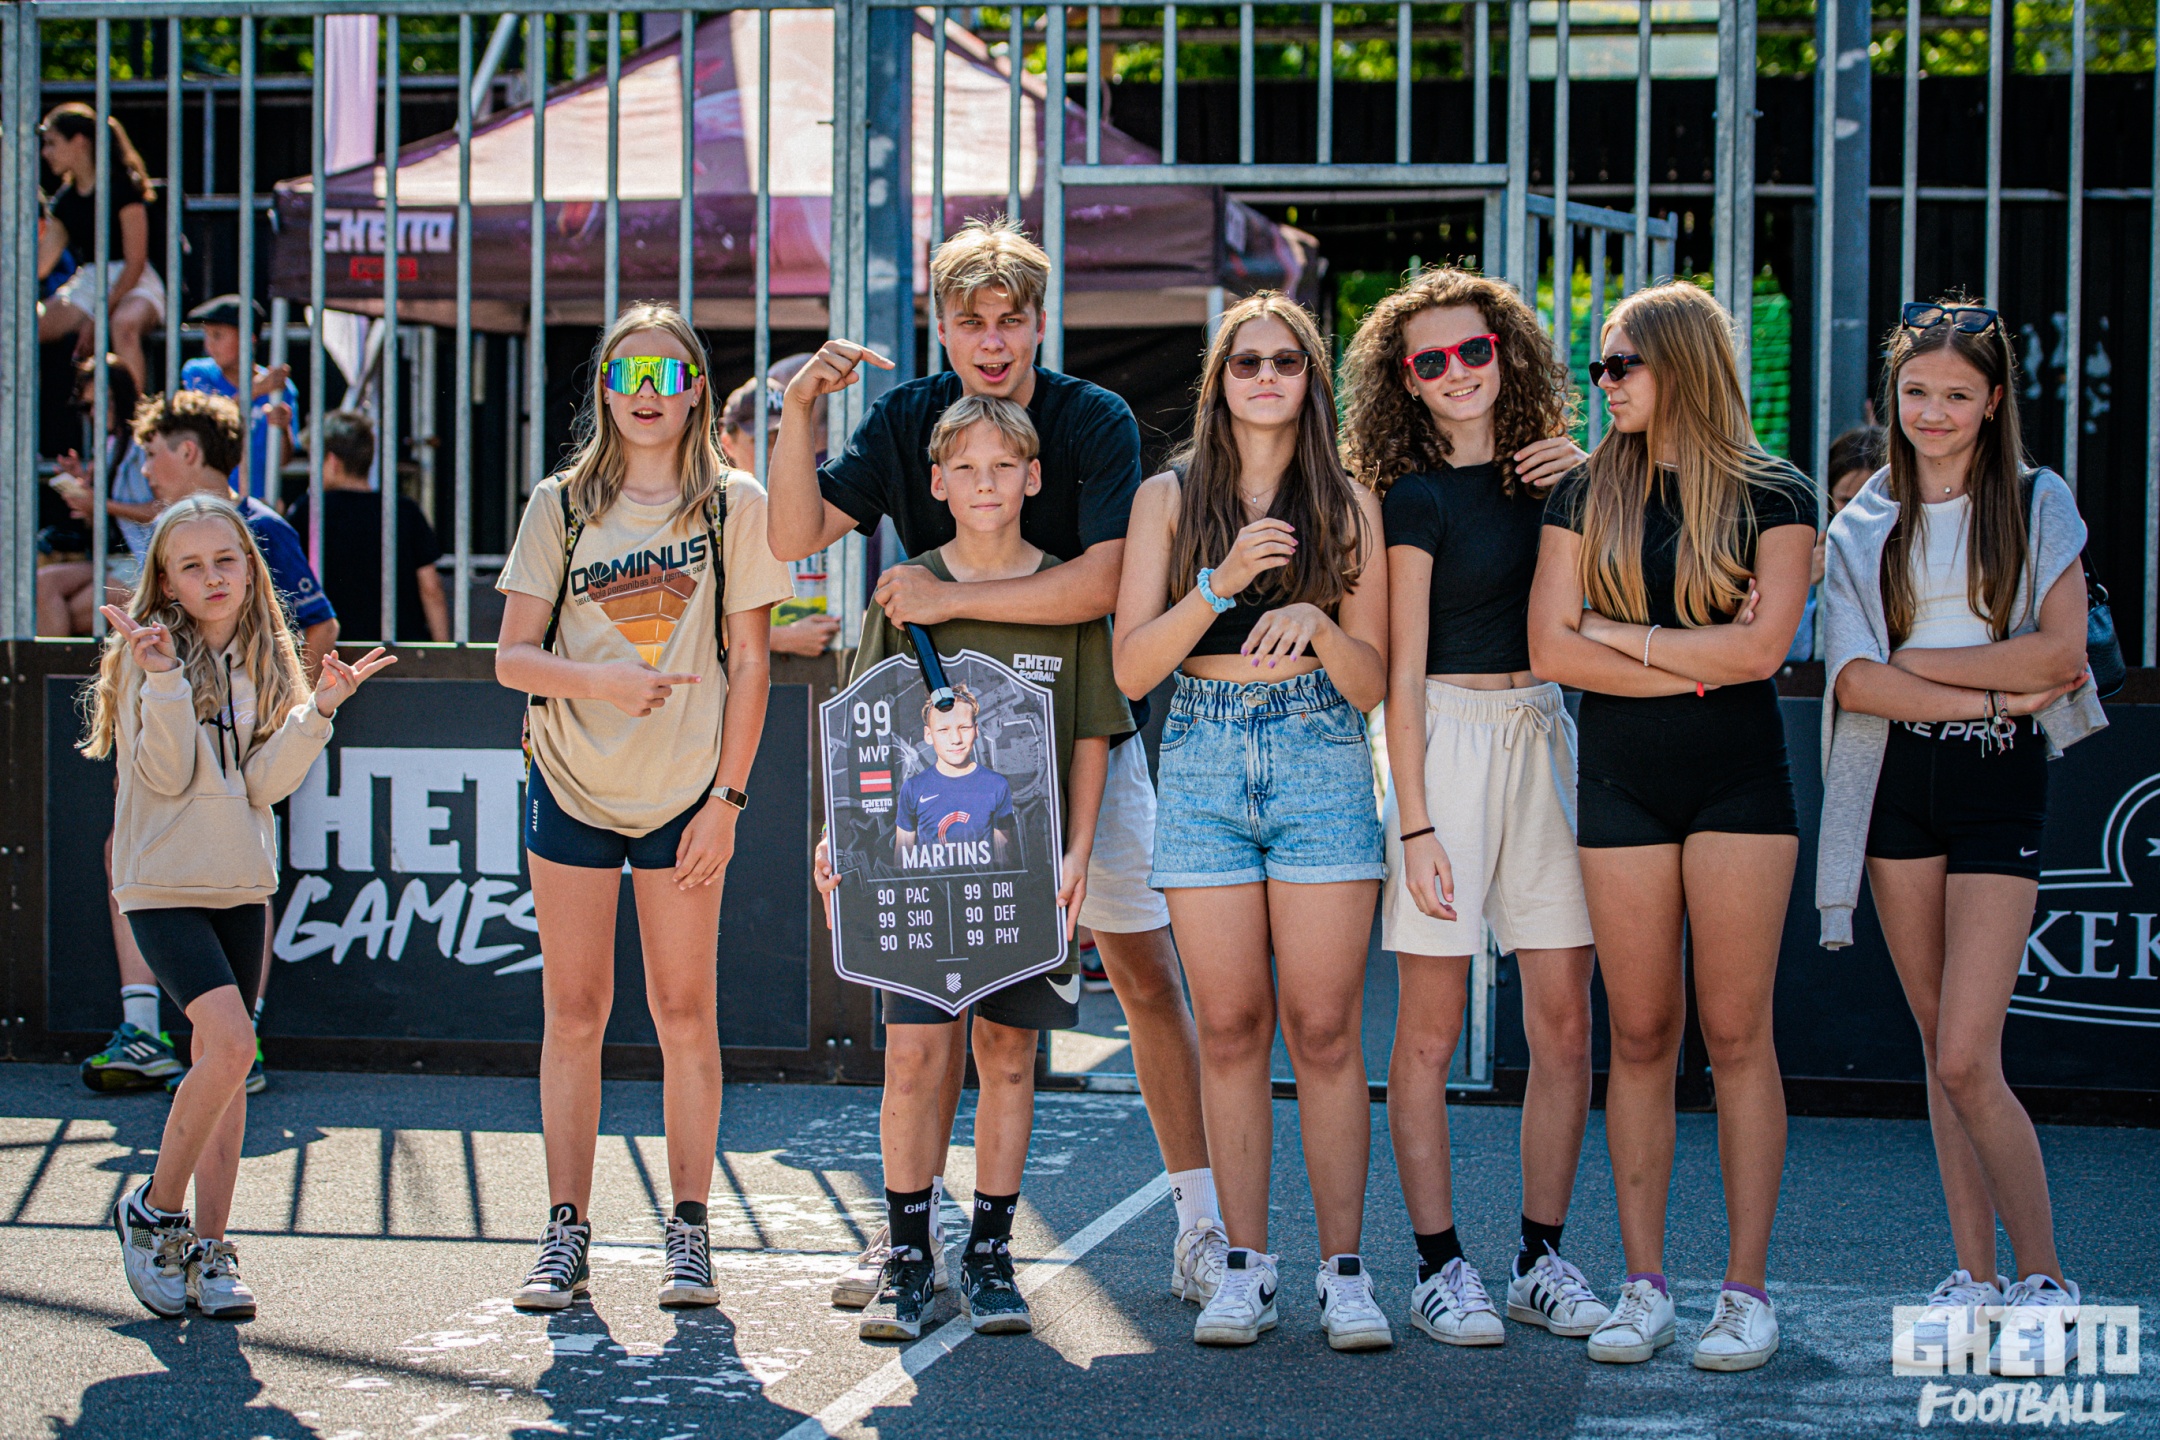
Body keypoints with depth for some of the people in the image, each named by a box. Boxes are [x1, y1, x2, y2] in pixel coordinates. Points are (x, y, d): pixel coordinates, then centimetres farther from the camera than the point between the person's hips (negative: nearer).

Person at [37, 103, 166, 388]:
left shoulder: (122, 187, -8)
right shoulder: (65, 199, 11)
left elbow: (135, 263, -13)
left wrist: (100, 316, -18)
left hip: (134, 285, -6)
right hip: (85, 284, 6)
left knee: (123, 324, -42)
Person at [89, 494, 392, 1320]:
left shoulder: (266, 661, 8)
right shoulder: (148, 653, -5)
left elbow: (264, 781, -2)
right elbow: (167, 774, -14)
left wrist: (320, 708, -11)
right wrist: (163, 675, -24)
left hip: (242, 885, 5)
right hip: (163, 882, -5)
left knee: (221, 1064, 6)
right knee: (230, 1044, -19)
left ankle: (207, 1250, 11)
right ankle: (154, 1210, -2)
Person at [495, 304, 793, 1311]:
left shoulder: (733, 504, 0)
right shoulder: (561, 504, 4)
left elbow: (749, 662, -1)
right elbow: (513, 656, 1)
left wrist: (728, 796, -6)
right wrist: (597, 679, -18)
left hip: (685, 792, -1)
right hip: (572, 783, 1)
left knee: (684, 1012, 1)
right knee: (574, 1011, 3)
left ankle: (689, 1231, 9)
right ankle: (566, 1234, 8)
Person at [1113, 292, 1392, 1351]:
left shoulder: (1348, 505, 7)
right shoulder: (1170, 499, 8)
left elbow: (1372, 680, 5)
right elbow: (1131, 667, 0)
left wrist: (1318, 621, -14)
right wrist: (1222, 582, -13)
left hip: (1322, 762, -1)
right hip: (1204, 760, 1)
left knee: (1323, 1029, -4)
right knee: (1231, 1027, 1)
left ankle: (1344, 1273, 0)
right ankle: (1245, 1268, 7)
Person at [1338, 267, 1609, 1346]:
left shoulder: (1544, 473, 12)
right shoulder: (1415, 497, -3)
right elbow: (1403, 673, -7)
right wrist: (1414, 822, -13)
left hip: (1543, 735, 5)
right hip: (1449, 741, -5)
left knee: (1564, 1019, 4)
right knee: (1431, 1024, -2)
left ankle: (1543, 1259, 12)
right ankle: (1439, 1266, 5)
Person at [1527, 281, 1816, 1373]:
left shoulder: (1772, 496, 2)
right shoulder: (1586, 497, 8)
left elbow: (1762, 647, -11)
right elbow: (1552, 649, -2)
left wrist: (1620, 634, -6)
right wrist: (1698, 659, -8)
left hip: (1738, 780, -2)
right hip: (1621, 780, 2)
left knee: (1736, 1033, -2)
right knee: (1640, 1035, 2)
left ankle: (1746, 1288, 2)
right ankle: (1645, 1285, 7)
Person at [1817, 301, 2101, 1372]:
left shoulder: (2037, 506, 4)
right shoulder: (1865, 523, 8)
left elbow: (2062, 652, -8)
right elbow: (1853, 680, -4)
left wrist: (1918, 661, -7)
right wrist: (1995, 689, -12)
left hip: (2001, 782, -3)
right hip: (1897, 784, 3)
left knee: (1966, 1058, -11)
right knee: (1939, 1047, 6)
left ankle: (2045, 1282, 1)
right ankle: (1974, 1273, 14)